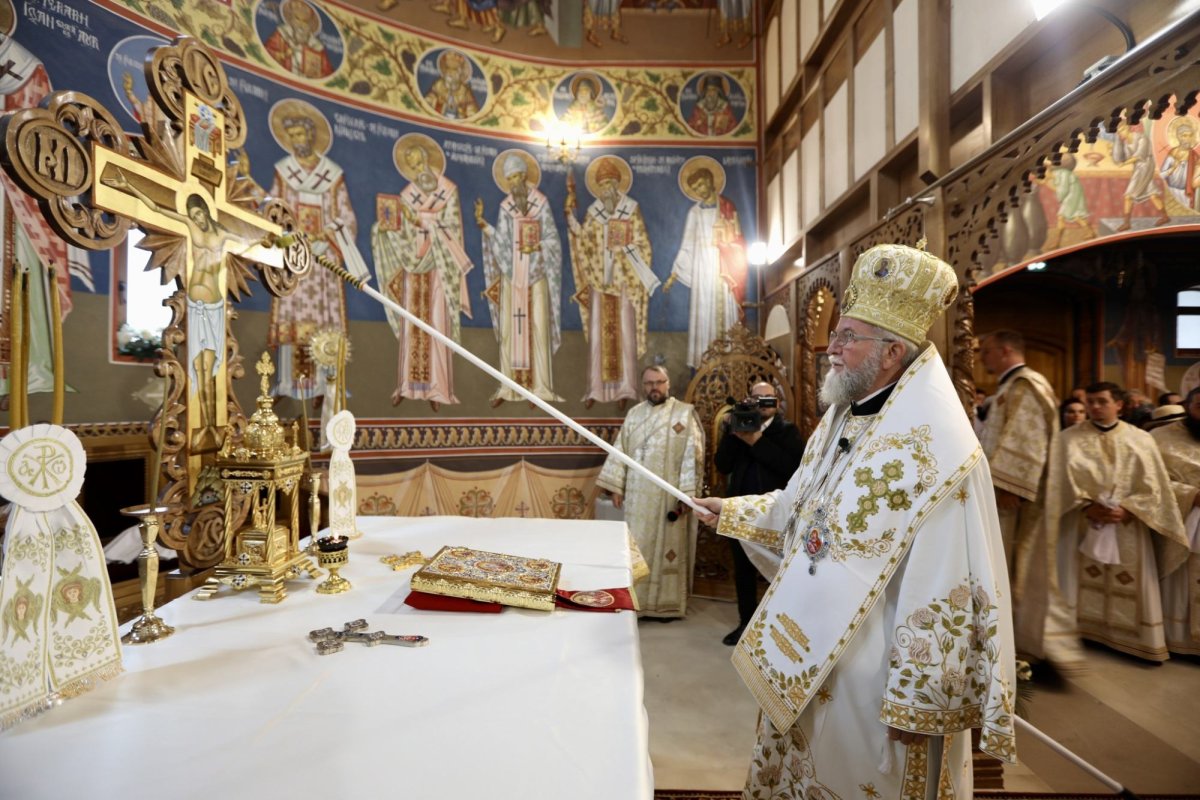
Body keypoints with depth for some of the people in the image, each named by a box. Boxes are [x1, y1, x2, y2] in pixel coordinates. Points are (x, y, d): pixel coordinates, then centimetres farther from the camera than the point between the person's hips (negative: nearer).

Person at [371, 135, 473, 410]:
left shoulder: (448, 190, -1)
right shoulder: (407, 195, 9)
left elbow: (451, 230, -8)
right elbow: (404, 234, 5)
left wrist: (422, 220, -14)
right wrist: (389, 225, -13)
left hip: (438, 270, -3)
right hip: (413, 267, 4)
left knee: (437, 328, -3)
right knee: (411, 327, 5)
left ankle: (436, 388, 1)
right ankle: (408, 385, 12)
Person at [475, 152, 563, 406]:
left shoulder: (541, 202, 2)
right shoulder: (505, 206, 10)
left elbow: (552, 238, 1)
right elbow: (501, 240, 4)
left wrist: (537, 246, -16)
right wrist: (483, 223, -8)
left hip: (536, 273, -3)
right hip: (511, 274, 3)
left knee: (538, 327, -5)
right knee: (509, 328, 0)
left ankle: (540, 387, 0)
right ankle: (509, 385, 7)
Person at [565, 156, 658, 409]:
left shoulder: (632, 210, 2)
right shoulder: (593, 212, 10)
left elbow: (641, 244, 2)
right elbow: (582, 241, 1)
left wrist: (623, 250, -13)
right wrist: (570, 214, -6)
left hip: (623, 280, -2)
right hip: (598, 279, 3)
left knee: (624, 333, -1)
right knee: (597, 334, 2)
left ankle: (624, 389, 6)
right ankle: (596, 389, 9)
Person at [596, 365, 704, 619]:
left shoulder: (685, 413, -3)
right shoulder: (634, 414, 10)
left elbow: (692, 455, -9)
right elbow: (620, 451, 9)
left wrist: (685, 493, -15)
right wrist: (616, 486, 3)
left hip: (668, 495, -4)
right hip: (637, 495, 4)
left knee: (667, 547, 4)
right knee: (637, 548, 8)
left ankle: (667, 604, 16)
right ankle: (637, 602, 20)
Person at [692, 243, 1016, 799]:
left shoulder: (934, 451, -25)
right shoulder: (842, 419, 2)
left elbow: (941, 598, -25)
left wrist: (915, 703, -20)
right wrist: (731, 512, 15)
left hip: (869, 679, -8)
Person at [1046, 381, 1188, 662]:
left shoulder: (1140, 439, 8)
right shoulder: (1070, 438, 4)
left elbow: (1151, 485, 1)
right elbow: (1063, 480, -3)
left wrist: (1126, 509, -13)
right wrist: (1088, 507, -15)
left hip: (1128, 527, 1)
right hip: (1083, 525, -1)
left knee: (1130, 586, 3)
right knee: (1085, 584, 0)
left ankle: (1135, 639, 14)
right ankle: (1081, 636, 7)